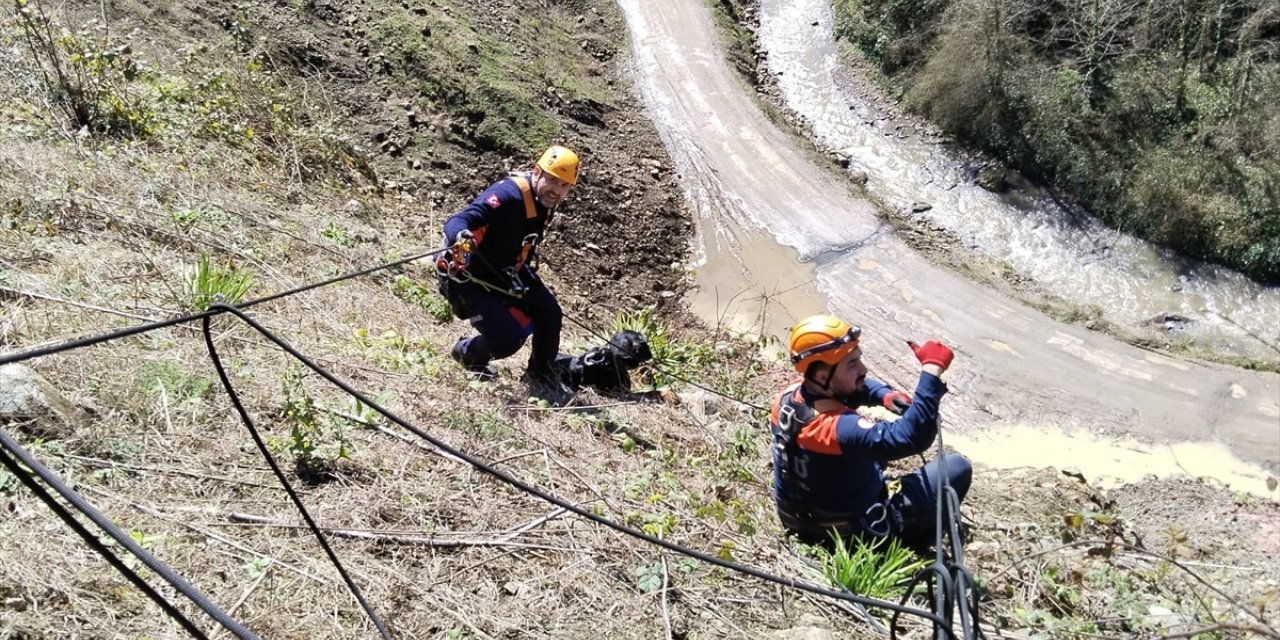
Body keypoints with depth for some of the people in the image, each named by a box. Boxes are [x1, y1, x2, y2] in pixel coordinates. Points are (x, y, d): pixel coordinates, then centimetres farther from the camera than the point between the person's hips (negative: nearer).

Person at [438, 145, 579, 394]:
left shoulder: (545, 203, -4)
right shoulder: (507, 195, -30)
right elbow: (456, 222, -40)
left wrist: (528, 275, 26)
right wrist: (460, 237, -62)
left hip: (504, 272, 8)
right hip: (468, 277, -8)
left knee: (549, 313, -4)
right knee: (509, 340, -14)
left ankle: (541, 373, 18)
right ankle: (468, 353, 20)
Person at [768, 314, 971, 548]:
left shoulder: (788, 397, -12)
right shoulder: (837, 428, -39)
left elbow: (855, 388, 5)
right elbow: (912, 437, -49)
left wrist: (885, 394, -13)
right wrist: (932, 370, -46)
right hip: (855, 531, -7)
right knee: (957, 468, 2)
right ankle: (915, 541, 17)